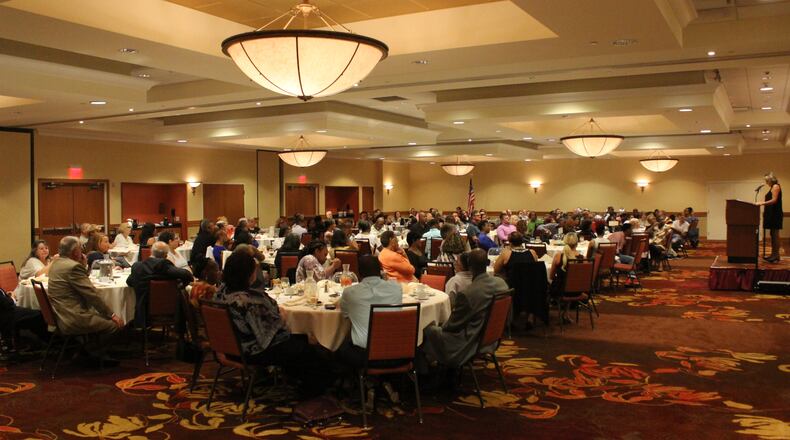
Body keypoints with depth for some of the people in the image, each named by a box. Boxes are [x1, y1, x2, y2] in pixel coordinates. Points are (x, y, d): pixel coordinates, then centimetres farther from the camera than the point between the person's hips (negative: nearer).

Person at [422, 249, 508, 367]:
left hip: (471, 344, -8)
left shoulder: (466, 294, -29)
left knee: (428, 329, 7)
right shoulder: (501, 283, -9)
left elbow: (452, 325, -15)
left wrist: (442, 327, 9)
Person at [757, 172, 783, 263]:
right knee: (773, 234, 9)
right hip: (771, 214, 10)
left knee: (775, 234, -8)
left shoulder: (776, 186, -9)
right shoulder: (772, 187, 19)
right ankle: (773, 255, 12)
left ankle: (776, 256, -7)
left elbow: (774, 200, -18)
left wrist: (763, 203, -23)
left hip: (775, 214, -10)